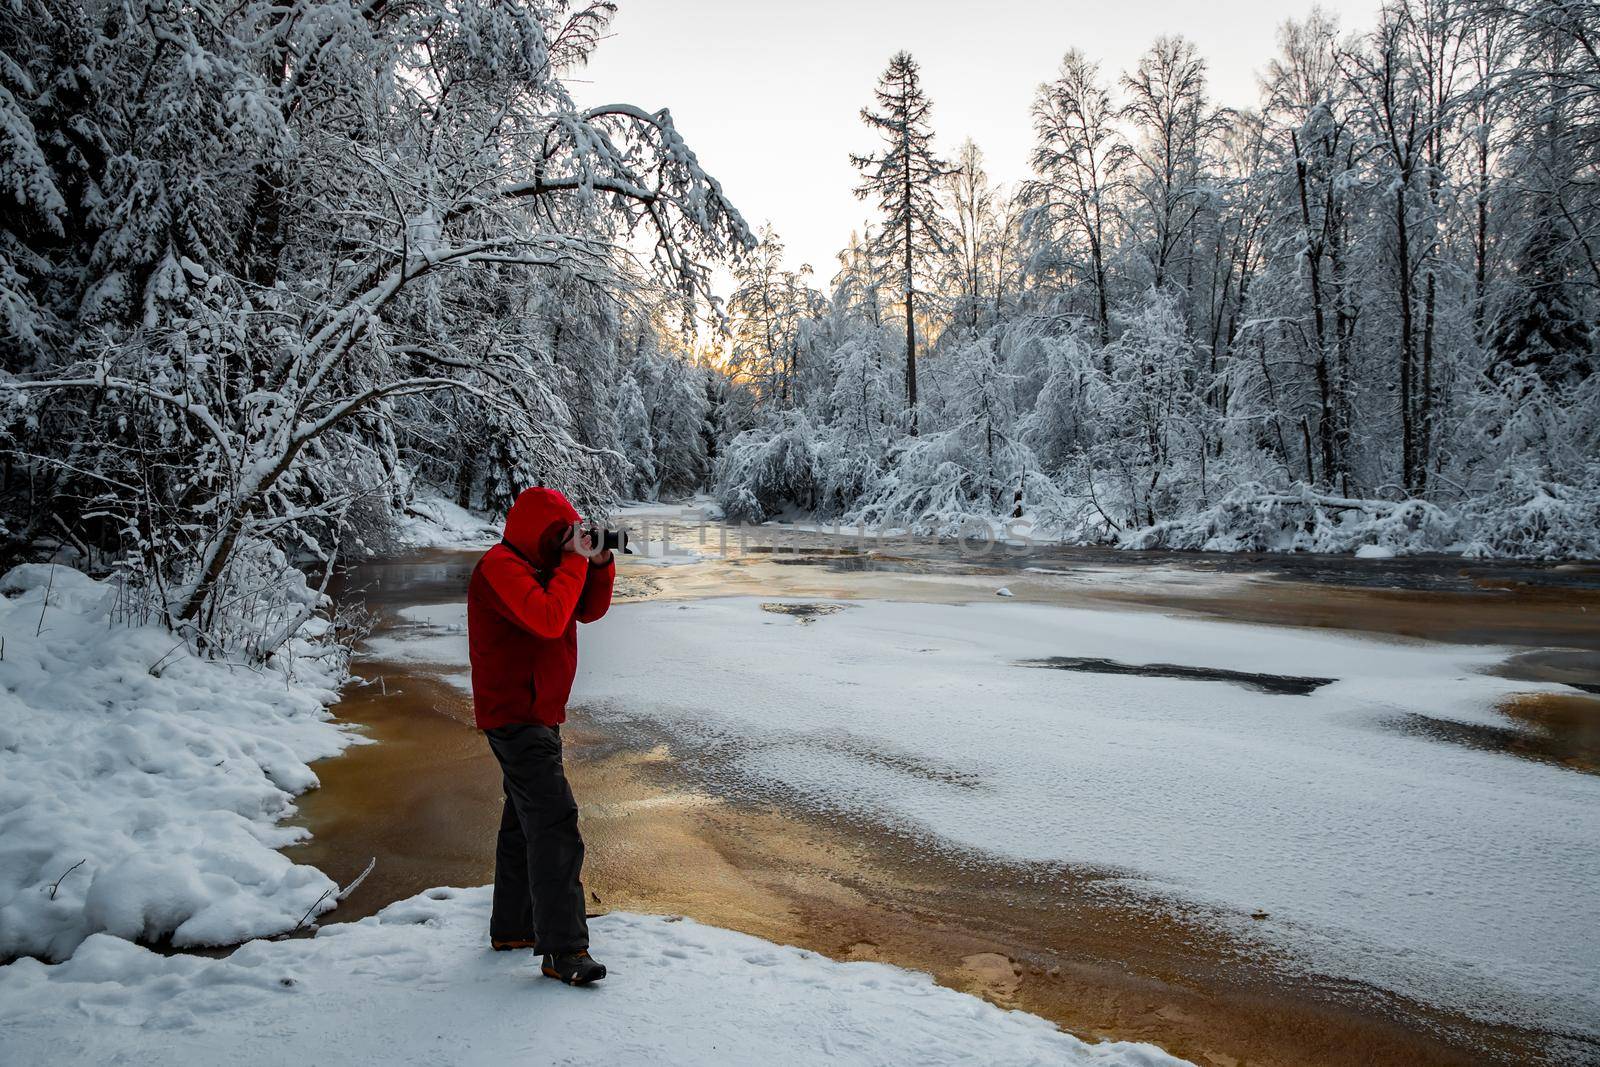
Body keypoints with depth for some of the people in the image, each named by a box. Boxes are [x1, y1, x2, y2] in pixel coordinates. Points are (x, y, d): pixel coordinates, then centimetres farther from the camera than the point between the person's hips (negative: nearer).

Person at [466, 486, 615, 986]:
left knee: (525, 822, 18)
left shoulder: (541, 566, 13)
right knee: (555, 825, -12)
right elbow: (548, 618, -31)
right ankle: (563, 952, -8)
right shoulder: (501, 566, -17)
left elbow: (588, 610, 14)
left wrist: (599, 564, -2)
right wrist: (574, 561, -21)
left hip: (536, 715, 11)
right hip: (518, 718, -11)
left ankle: (511, 928, 30)